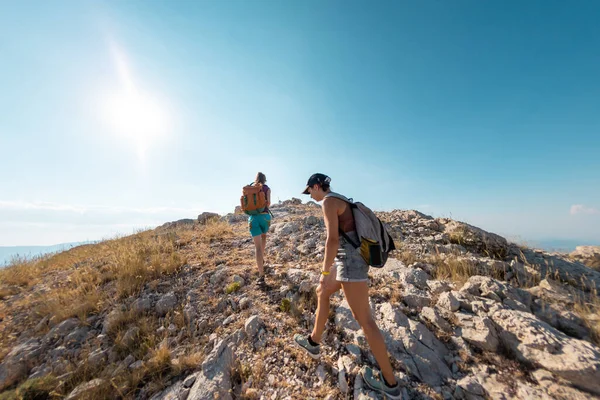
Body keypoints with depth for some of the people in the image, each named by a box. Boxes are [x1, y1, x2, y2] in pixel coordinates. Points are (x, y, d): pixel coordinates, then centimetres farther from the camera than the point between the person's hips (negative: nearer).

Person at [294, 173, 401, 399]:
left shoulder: (328, 201, -15)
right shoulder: (340, 201, 16)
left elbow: (333, 239, -23)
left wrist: (324, 272, -15)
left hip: (350, 262, -10)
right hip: (351, 258, 10)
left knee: (363, 319, 4)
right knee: (321, 293, 23)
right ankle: (313, 342, 39)